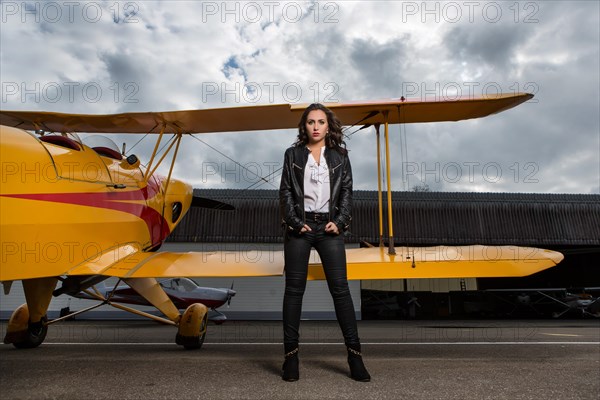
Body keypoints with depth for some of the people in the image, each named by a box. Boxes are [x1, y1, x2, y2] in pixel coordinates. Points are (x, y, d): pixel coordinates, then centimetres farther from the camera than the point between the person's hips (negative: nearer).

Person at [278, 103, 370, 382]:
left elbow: (347, 191, 6)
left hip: (329, 226, 1)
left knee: (340, 288, -2)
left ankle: (354, 356, 5)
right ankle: (291, 355, 8)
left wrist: (339, 222, -8)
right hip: (299, 226, 0)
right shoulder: (293, 154, 9)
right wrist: (295, 222, -9)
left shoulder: (339, 155, 12)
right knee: (294, 289, 1)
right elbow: (286, 191, 3)